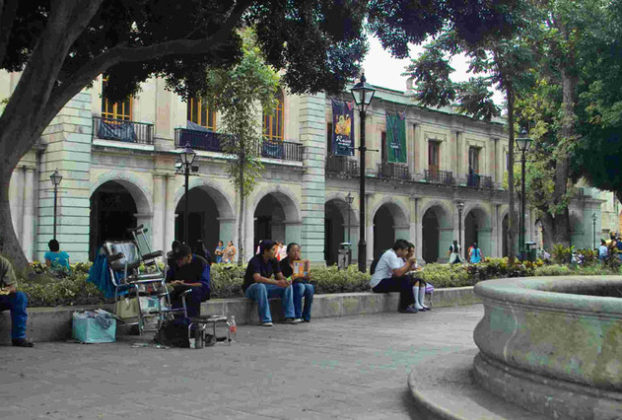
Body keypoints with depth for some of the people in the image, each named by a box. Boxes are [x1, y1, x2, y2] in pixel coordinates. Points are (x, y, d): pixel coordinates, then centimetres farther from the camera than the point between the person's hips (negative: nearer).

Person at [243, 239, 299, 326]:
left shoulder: (273, 261, 0)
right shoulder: (255, 261, -23)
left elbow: (280, 276, 0)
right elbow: (257, 278, -38)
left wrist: (284, 280, -25)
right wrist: (276, 282, -44)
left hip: (266, 287, 7)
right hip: (251, 289, -7)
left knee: (288, 286, -10)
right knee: (261, 286, -40)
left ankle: (289, 317, -14)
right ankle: (265, 320, -37)